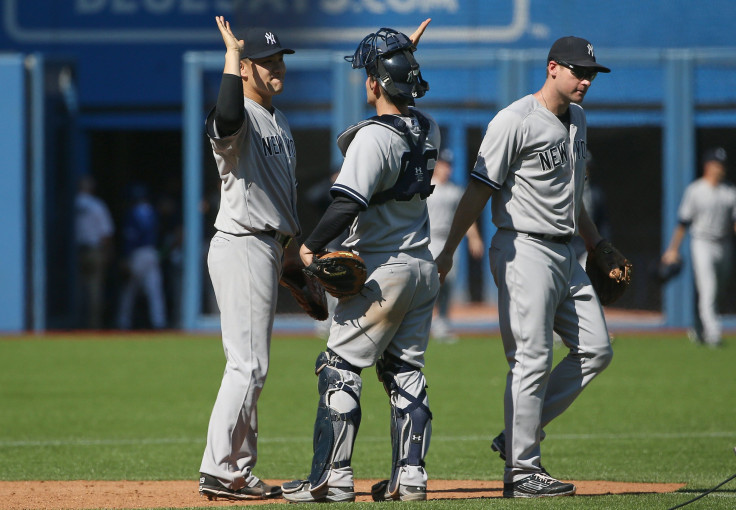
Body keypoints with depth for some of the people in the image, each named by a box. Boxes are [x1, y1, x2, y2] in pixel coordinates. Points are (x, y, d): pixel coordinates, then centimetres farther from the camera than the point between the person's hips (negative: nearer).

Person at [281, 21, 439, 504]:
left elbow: (348, 204, -26)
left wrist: (312, 245, -15)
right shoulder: (429, 129, 6)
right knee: (407, 372, 12)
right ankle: (410, 476, 9)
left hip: (382, 272, -8)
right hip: (424, 268, 8)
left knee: (341, 369, -2)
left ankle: (333, 477, -4)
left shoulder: (373, 137, -18)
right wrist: (405, 55, 27)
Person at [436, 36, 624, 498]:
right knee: (532, 360, -8)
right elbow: (480, 190, -14)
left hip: (565, 254, 9)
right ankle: (522, 469, -3)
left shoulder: (577, 118, 14)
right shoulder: (515, 122, -13)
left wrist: (597, 245, 25)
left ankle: (519, 434, 12)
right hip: (525, 250, -9)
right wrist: (449, 250, -16)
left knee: (596, 350, 6)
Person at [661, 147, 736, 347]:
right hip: (702, 243, -4)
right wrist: (673, 249, -4)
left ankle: (698, 330, 29)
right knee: (707, 289, -16)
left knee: (717, 291, 11)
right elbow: (683, 221, -2)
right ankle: (713, 332, -23)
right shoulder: (695, 190, -3)